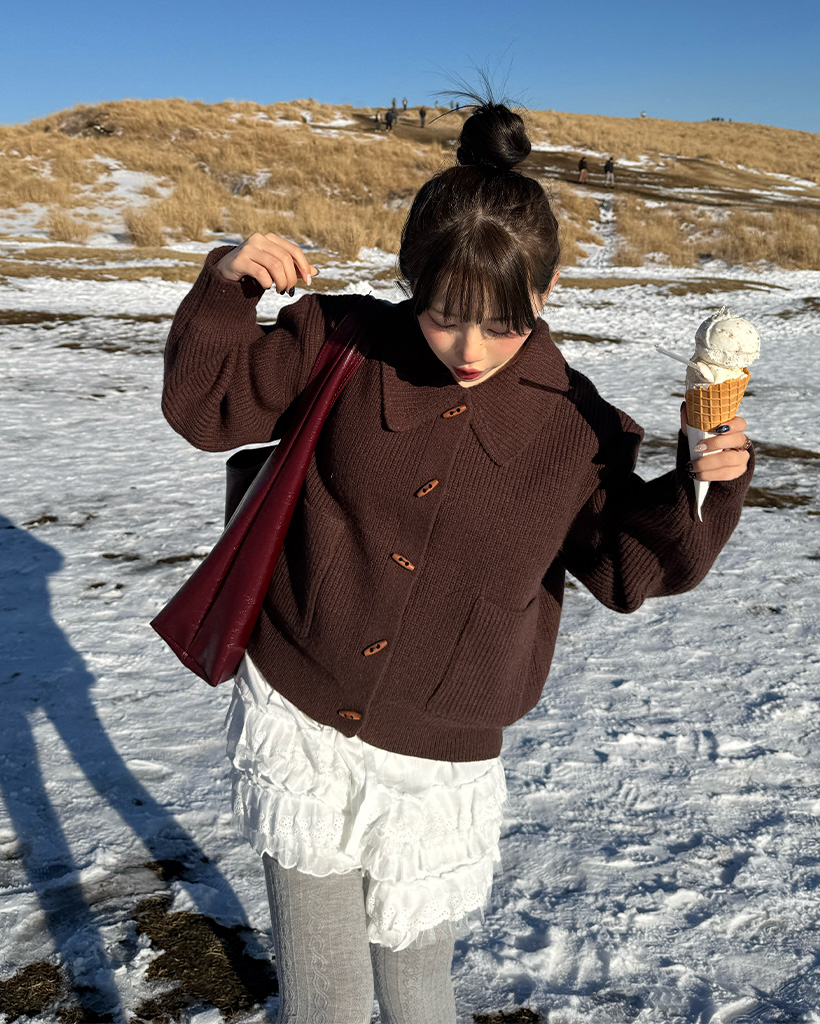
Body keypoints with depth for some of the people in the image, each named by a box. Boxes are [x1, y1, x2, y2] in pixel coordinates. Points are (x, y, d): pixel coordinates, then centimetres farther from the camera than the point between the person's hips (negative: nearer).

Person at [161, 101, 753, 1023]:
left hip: (437, 767, 1)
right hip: (299, 730, 0)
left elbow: (628, 568, -2)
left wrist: (702, 486, -19)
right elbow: (206, 406, 2)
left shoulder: (572, 426, -7)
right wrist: (225, 288, -13)